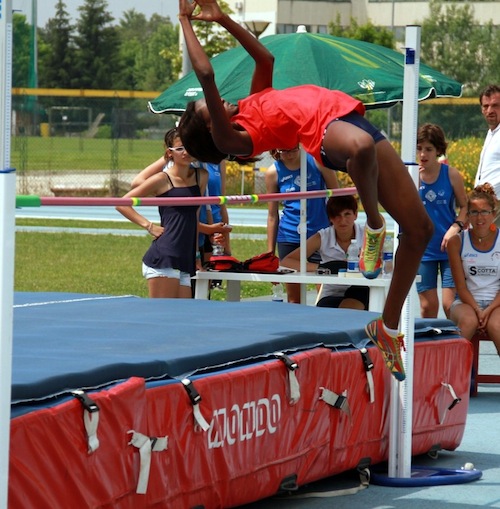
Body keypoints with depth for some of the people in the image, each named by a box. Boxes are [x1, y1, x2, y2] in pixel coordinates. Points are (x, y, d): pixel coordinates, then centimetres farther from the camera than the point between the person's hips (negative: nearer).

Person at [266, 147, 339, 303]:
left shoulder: (316, 161, -4)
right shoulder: (274, 172, -1)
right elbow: (272, 215, 4)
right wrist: (270, 253, 4)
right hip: (289, 237, 1)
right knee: (293, 299, 4)